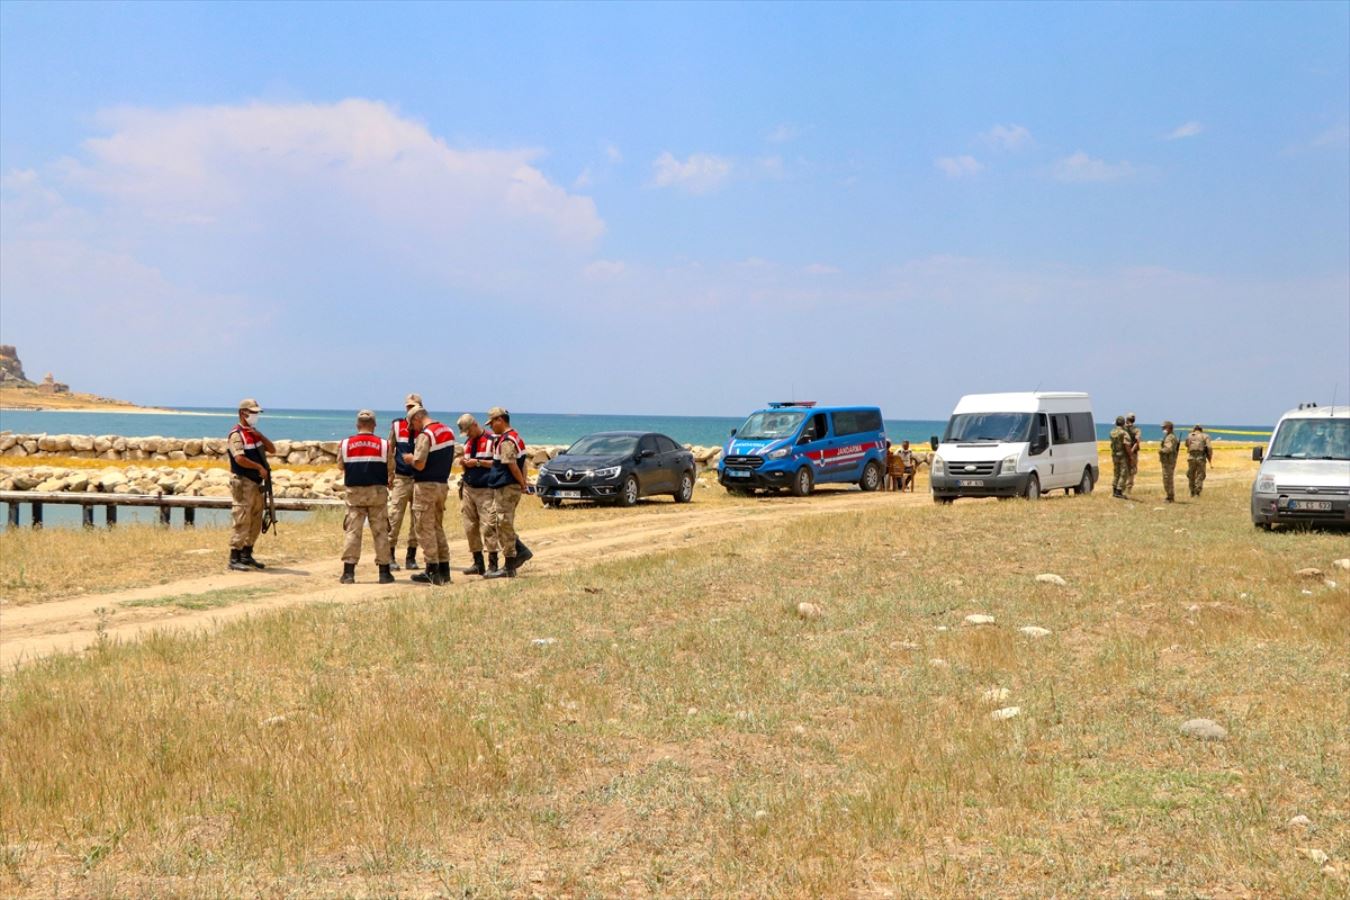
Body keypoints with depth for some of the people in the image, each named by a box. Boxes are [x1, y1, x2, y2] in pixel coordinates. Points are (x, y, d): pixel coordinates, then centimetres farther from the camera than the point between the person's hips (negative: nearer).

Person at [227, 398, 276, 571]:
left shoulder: (255, 433, 16)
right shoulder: (236, 434, -11)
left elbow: (272, 449, 9)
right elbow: (240, 459, -23)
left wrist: (260, 435, -3)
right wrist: (260, 467, -15)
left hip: (257, 483, 9)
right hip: (243, 483, -9)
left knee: (255, 521, 12)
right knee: (241, 521, -9)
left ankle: (247, 555, 20)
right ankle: (234, 558, -6)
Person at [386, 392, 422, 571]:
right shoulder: (397, 425, 7)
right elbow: (389, 451, 9)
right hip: (400, 477, 0)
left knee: (417, 519, 4)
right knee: (394, 517, -5)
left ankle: (411, 557, 13)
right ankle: (390, 556, 2)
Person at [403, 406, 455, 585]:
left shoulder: (425, 435, -16)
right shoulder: (449, 432, 10)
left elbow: (419, 465, -22)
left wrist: (409, 458, -1)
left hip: (426, 486, -8)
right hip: (443, 484, 8)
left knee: (425, 529, -1)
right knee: (438, 527, 16)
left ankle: (432, 571, -2)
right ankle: (444, 569, 17)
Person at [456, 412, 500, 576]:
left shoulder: (491, 440, -5)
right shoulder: (468, 442, 18)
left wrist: (478, 462, -14)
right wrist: (464, 462, 4)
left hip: (485, 490, -7)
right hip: (468, 488, 7)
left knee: (487, 527, -11)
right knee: (470, 527, 6)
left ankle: (492, 564, -8)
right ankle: (478, 563, 13)